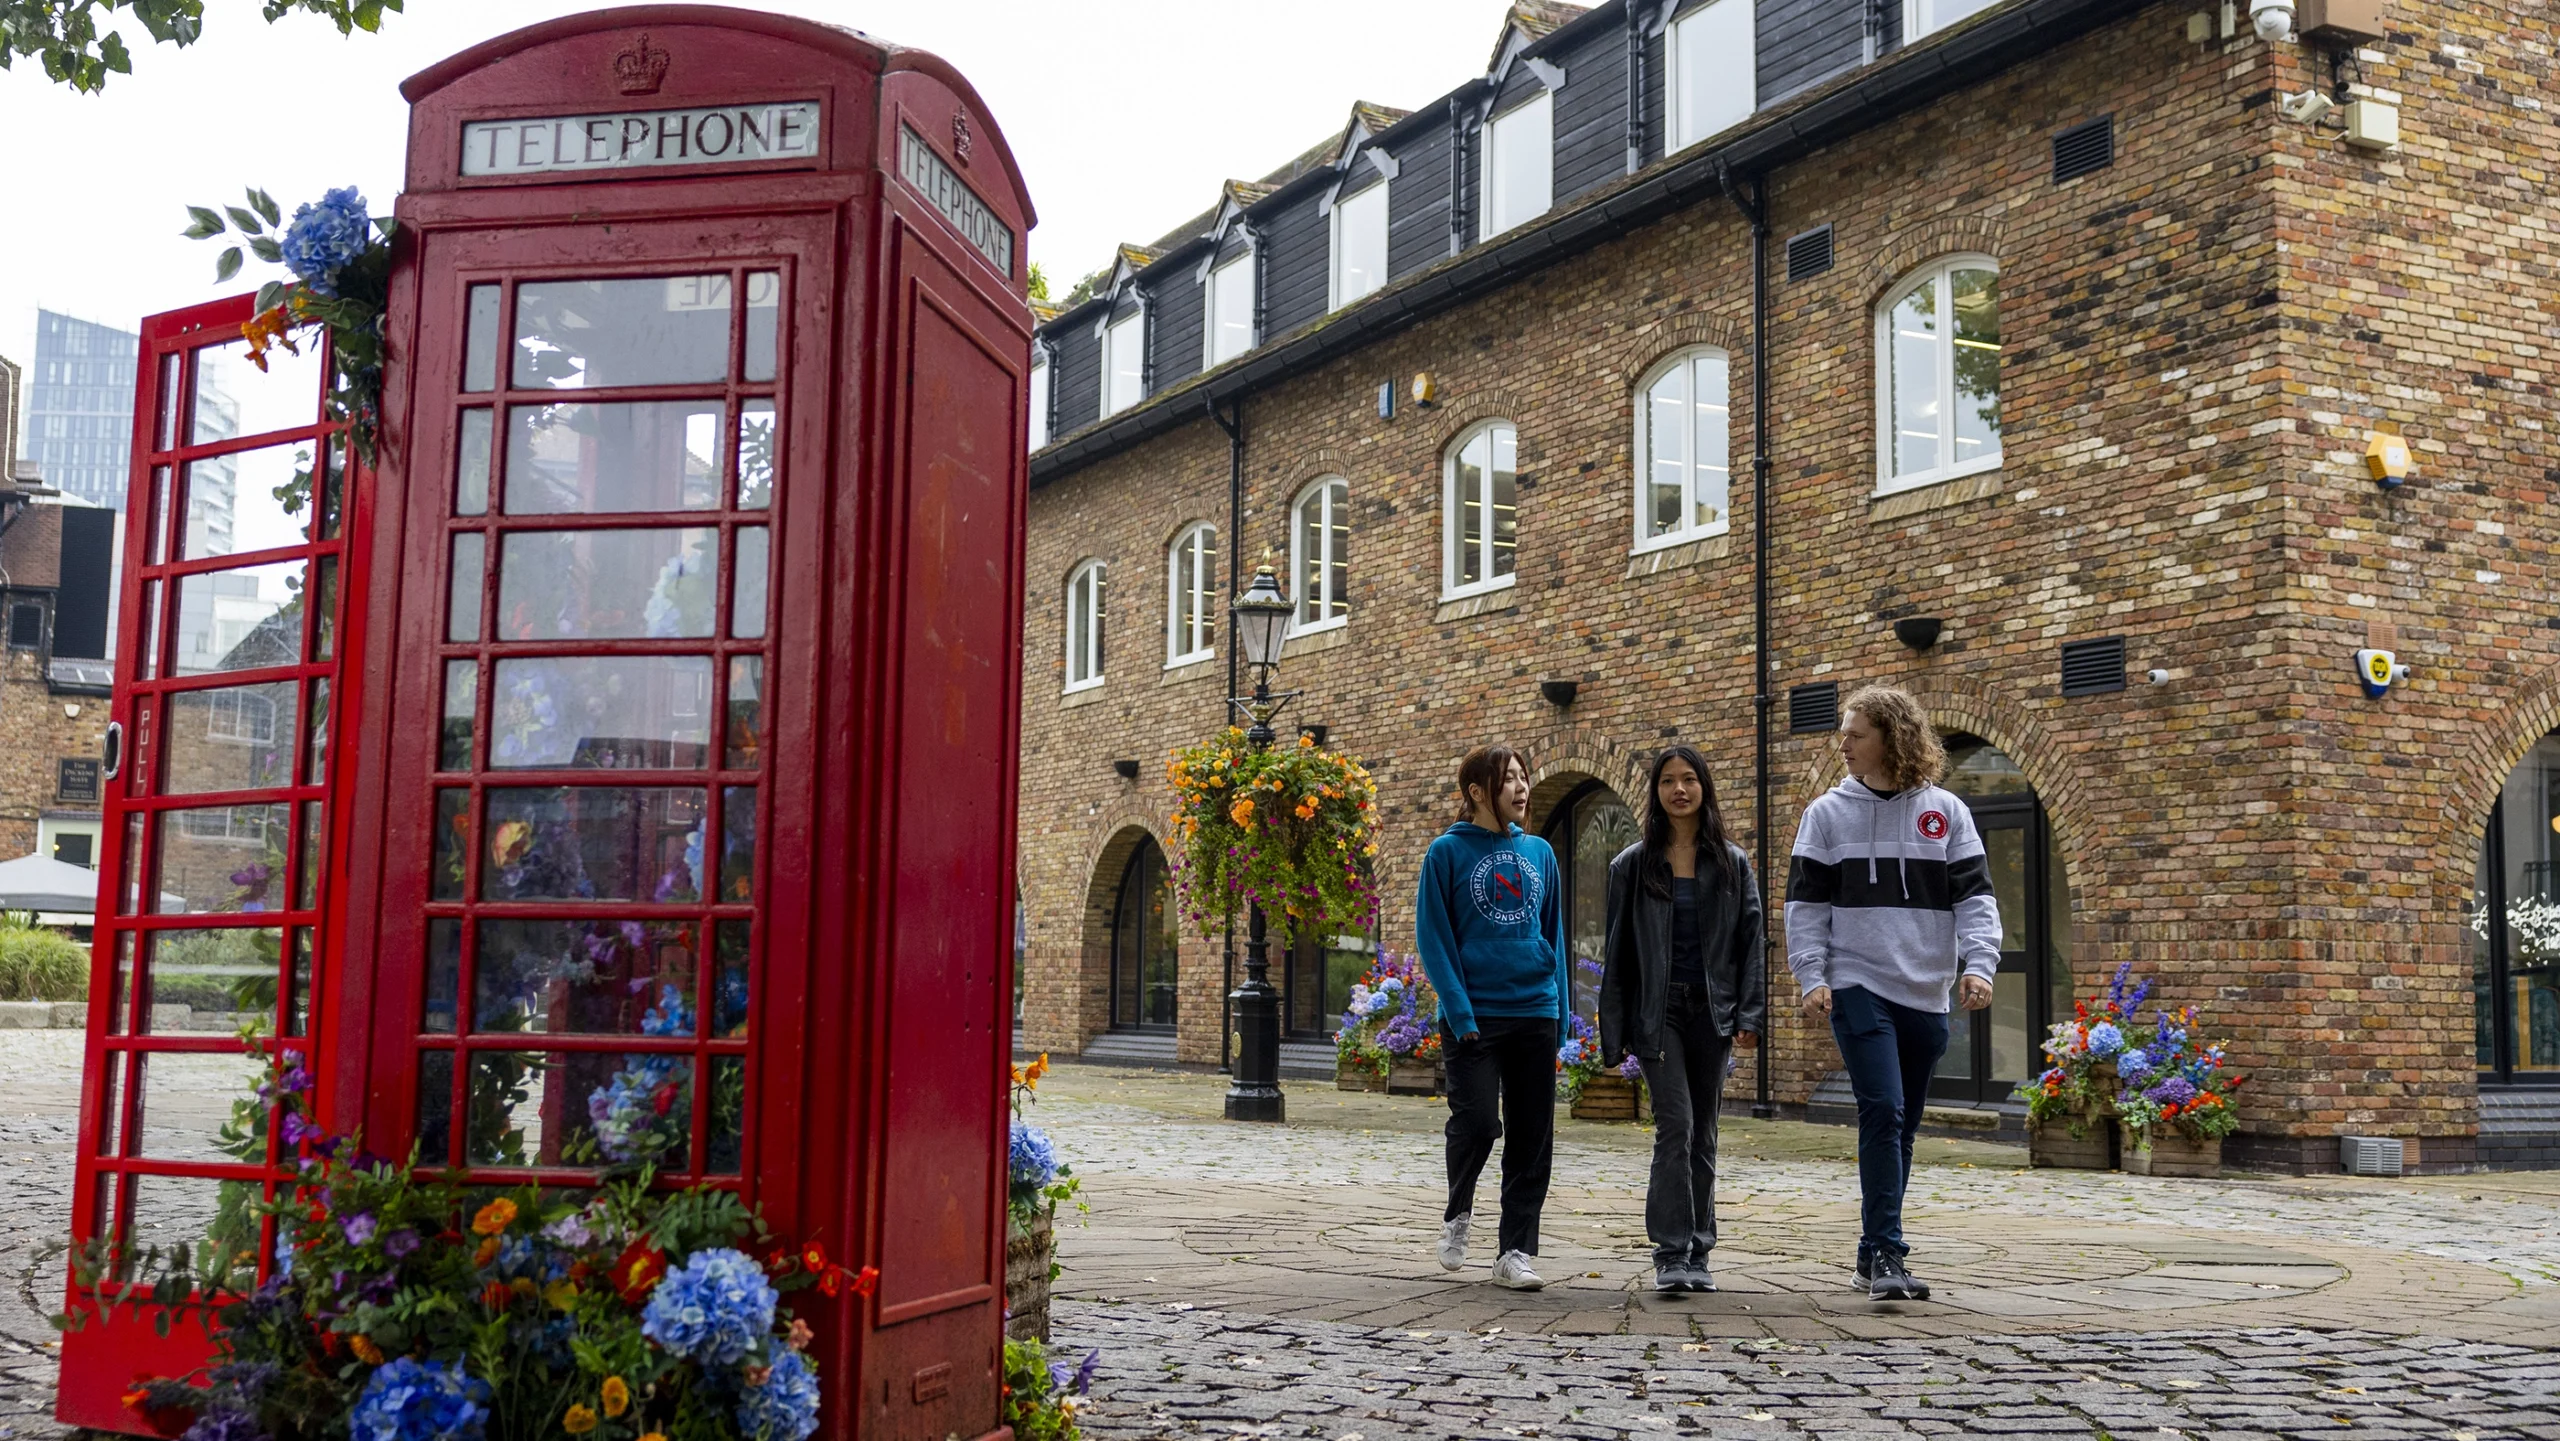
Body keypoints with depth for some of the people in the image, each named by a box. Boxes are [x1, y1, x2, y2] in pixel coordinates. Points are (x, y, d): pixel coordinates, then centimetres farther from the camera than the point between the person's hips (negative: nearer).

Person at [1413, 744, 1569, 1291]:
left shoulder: (1539, 852, 11)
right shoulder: (1448, 852, -2)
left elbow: (1554, 934, 15)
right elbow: (1433, 939, -5)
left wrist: (1561, 1008, 7)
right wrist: (1460, 1013, -13)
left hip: (1535, 1014, 4)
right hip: (1473, 1015, -4)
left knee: (1531, 1137, 4)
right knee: (1477, 1122, -11)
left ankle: (1516, 1250, 13)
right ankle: (1458, 1212, 18)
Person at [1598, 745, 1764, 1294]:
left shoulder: (1732, 863, 8)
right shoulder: (1633, 864, 5)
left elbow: (1750, 940, 5)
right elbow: (1616, 949, 5)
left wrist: (1750, 1015, -6)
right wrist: (1613, 1031, 1)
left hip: (1712, 1010, 2)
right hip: (1657, 1010, -2)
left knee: (1702, 1134, 8)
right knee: (1675, 1124, -15)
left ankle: (1698, 1254, 16)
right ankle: (1671, 1253, -13)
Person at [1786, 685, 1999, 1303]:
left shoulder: (1946, 812, 6)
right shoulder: (1828, 813, 4)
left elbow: (1974, 895, 3)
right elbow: (1806, 903, 3)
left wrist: (1978, 965, -11)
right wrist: (1811, 977, -7)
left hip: (1926, 993, 3)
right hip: (1857, 988, -2)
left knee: (1902, 1126, 10)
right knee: (1883, 1113, -16)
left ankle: (1876, 1253, 21)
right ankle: (1884, 1253, -13)